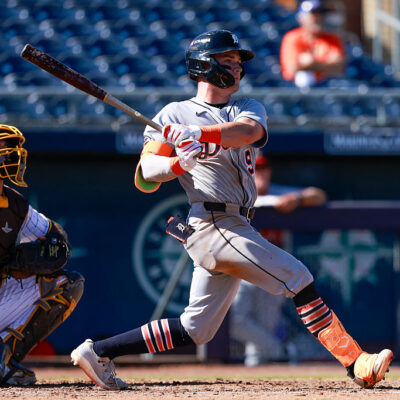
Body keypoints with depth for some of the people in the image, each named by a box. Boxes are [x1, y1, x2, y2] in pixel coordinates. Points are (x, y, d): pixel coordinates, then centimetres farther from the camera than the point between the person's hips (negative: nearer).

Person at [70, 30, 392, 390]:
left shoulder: (248, 108, 17)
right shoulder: (175, 115, 3)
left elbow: (250, 131, -10)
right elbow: (145, 177, -2)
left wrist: (199, 134, -26)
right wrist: (180, 163, -22)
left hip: (235, 228, 7)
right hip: (214, 223, -7)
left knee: (195, 330, 7)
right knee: (298, 278, -13)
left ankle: (99, 351, 13)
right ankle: (357, 363, -15)